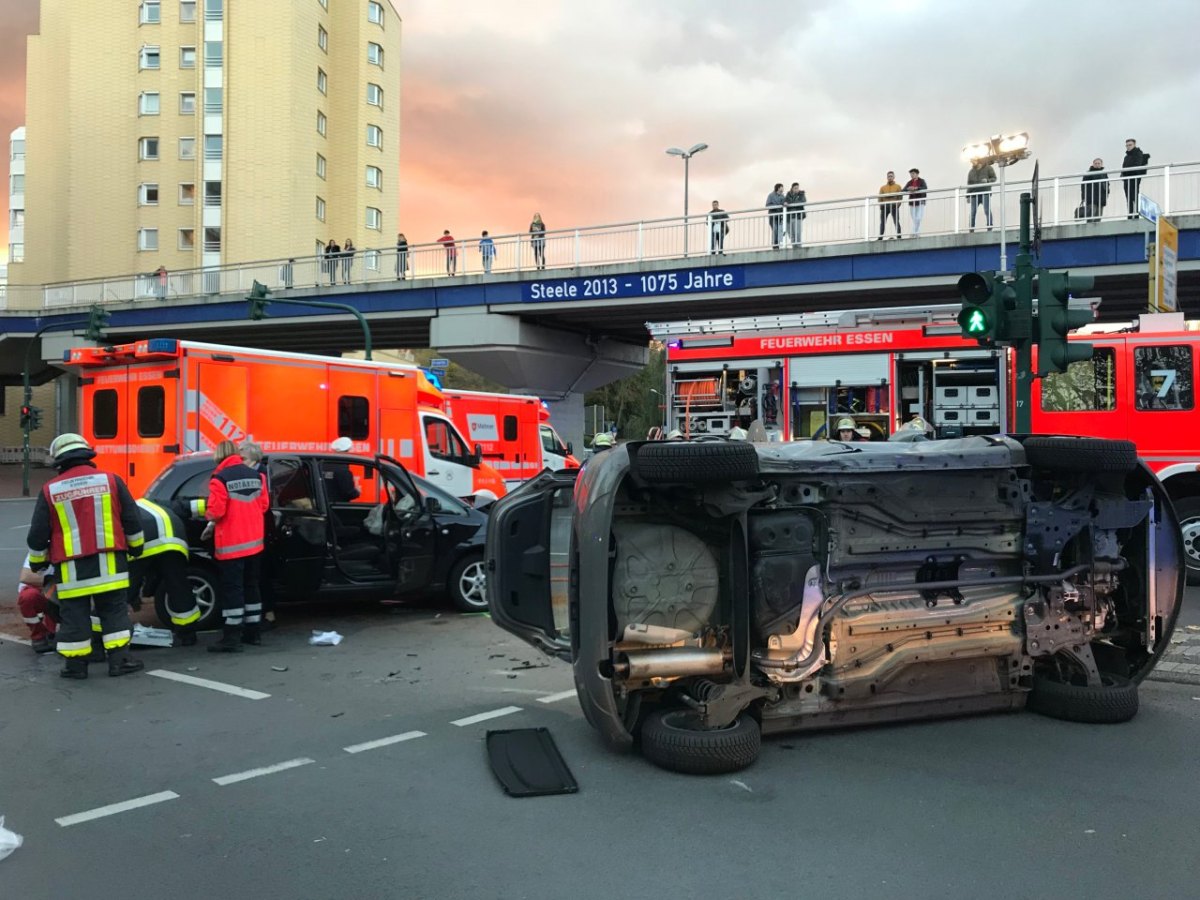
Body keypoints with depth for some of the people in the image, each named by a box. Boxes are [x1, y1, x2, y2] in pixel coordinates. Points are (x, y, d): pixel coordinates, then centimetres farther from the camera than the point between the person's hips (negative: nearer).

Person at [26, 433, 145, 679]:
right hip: (108, 563, 1)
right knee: (114, 611, 7)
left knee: (73, 615, 8)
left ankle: (75, 664, 12)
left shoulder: (50, 490, 0)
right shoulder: (111, 480, 0)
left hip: (71, 567, 0)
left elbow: (38, 534, 4)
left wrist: (37, 561, 20)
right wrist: (135, 547, 19)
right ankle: (119, 660, 5)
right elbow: (132, 521, 4)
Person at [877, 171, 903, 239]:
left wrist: (897, 205, -13)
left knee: (896, 222, -5)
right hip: (885, 206, 2)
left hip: (894, 206, -2)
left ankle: (899, 236, -6)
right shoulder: (882, 187, 16)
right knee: (882, 222, -4)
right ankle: (880, 237, -4)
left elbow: (900, 197, 2)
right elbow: (880, 197, 8)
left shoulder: (898, 186, 11)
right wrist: (880, 205, -8)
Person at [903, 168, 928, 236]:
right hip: (912, 203, 4)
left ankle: (915, 233, -12)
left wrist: (916, 188, -29)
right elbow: (903, 190, 1)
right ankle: (916, 233, 7)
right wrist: (908, 189, -22)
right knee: (914, 220, 4)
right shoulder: (909, 182, 12)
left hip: (920, 203, -4)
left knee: (918, 219, -14)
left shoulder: (921, 181, 1)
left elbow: (925, 188, -16)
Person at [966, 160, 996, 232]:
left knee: (987, 211, -10)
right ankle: (971, 230, -1)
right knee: (972, 212, -3)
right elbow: (969, 185, 16)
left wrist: (987, 180, -15)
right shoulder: (971, 172, 17)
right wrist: (968, 196, 9)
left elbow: (994, 178, 6)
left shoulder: (988, 168, 7)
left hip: (985, 193, -3)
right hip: (974, 194, 3)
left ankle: (990, 228, -9)